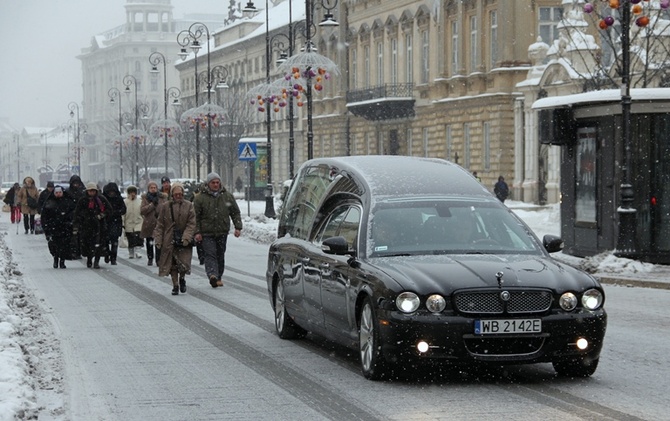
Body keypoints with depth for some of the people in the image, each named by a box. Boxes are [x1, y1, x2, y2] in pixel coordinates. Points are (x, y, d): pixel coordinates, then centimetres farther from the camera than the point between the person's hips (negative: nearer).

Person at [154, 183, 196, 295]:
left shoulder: (188, 206, 2)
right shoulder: (165, 207, 3)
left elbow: (191, 224, -1)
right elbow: (159, 225, 6)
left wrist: (186, 238, -13)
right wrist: (158, 240, -2)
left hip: (184, 241, -1)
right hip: (169, 241, 1)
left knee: (184, 264, -9)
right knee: (172, 265, 2)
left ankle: (182, 278, 21)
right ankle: (175, 285, 18)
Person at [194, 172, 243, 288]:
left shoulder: (227, 196, 7)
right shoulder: (200, 198, -1)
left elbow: (235, 213, 12)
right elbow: (196, 216, 0)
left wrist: (238, 227, 2)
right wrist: (197, 232, -7)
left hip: (222, 232, 3)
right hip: (207, 233, -3)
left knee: (220, 255, 9)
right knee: (210, 254, -15)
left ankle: (218, 277, 19)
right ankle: (212, 275, -30)